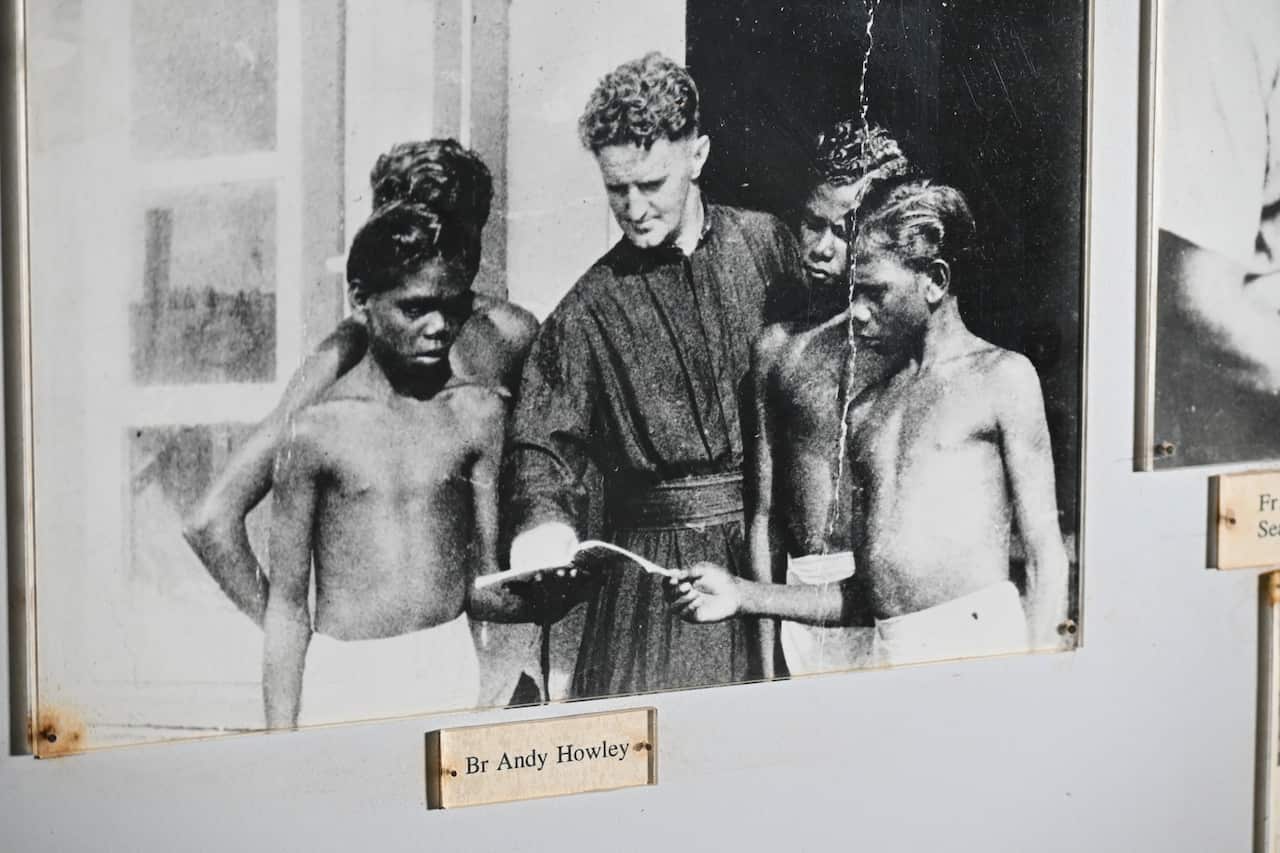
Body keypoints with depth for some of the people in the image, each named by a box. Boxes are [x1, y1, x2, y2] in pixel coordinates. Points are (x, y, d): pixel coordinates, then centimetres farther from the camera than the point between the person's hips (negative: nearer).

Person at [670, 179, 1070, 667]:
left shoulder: (1002, 377, 4)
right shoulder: (864, 412, 19)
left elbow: (1045, 556, 0)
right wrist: (743, 597, 10)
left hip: (982, 639, -4)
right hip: (890, 654, 4)